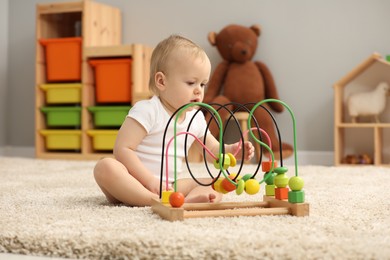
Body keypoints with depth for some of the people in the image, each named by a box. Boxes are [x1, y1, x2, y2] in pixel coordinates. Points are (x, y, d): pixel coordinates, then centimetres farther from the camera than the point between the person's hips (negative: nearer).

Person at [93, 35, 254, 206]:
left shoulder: (196, 118, 8)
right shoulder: (147, 110, -13)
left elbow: (212, 149, 21)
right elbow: (122, 149, -19)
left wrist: (231, 150, -3)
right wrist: (150, 181, -26)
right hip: (134, 183, -6)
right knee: (105, 167, -35)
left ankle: (190, 198, -40)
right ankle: (158, 201, -51)